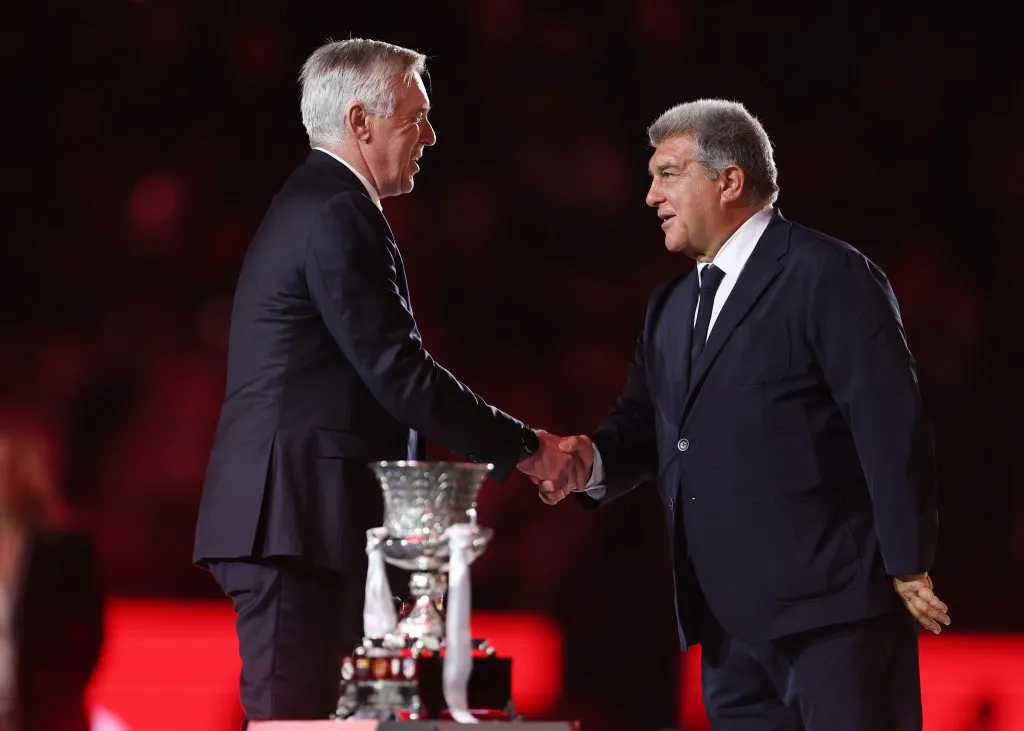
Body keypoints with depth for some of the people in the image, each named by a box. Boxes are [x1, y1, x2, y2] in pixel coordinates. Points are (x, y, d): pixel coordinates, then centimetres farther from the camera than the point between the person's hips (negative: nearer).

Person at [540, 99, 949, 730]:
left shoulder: (829, 275, -7)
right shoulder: (672, 306, 20)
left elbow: (891, 427, -11)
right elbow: (643, 421, 17)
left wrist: (908, 565, -14)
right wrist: (594, 460, -6)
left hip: (831, 608, -8)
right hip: (730, 625, 8)